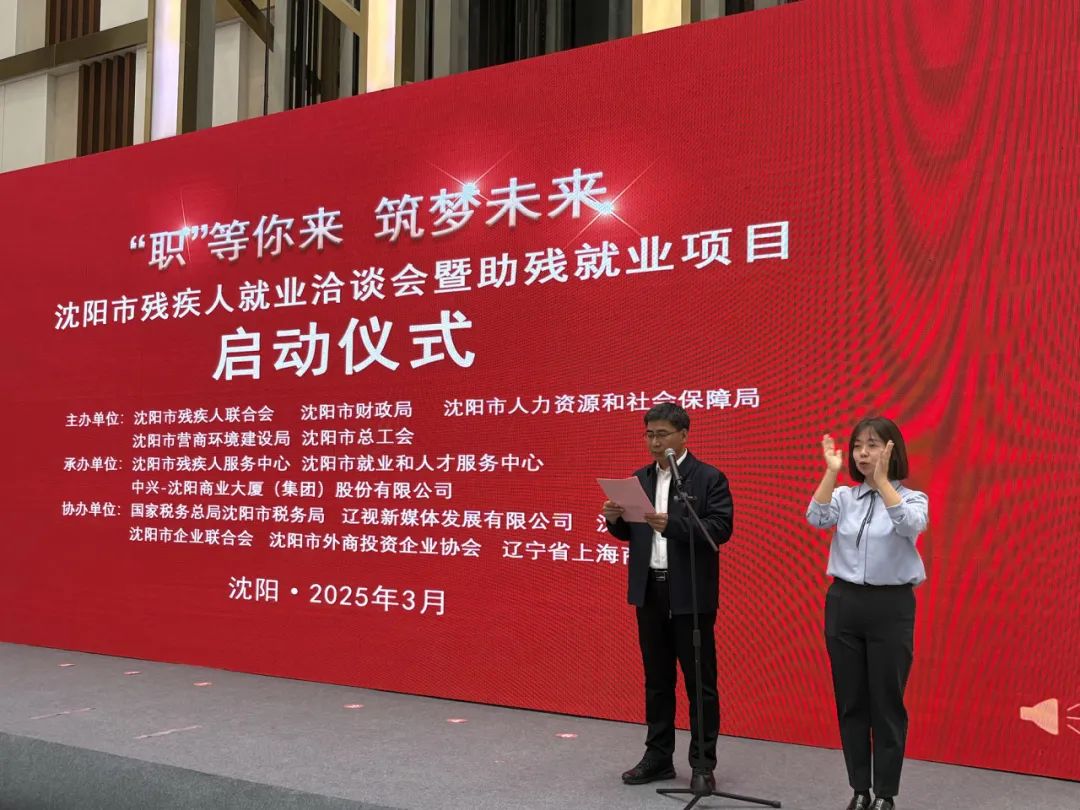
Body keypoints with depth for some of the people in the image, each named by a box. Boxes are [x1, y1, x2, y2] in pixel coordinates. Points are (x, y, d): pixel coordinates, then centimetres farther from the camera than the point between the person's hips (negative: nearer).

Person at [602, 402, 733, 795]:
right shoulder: (640, 479, 11)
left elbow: (721, 528, -17)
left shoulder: (709, 478, -6)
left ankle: (703, 764, 12)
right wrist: (615, 519, -8)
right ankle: (658, 757, 23)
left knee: (699, 681, 2)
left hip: (691, 594, -5)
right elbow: (630, 533, 14)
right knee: (657, 679, 13)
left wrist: (671, 524, -28)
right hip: (649, 590, 6)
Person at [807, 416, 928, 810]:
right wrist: (832, 471, -17)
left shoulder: (913, 498, -2)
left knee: (887, 703, 3)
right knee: (850, 702, 9)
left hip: (891, 606, -3)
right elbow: (816, 518, -14)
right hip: (844, 603, 3)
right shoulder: (844, 497, 6)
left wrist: (881, 479, -26)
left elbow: (909, 526, -25)